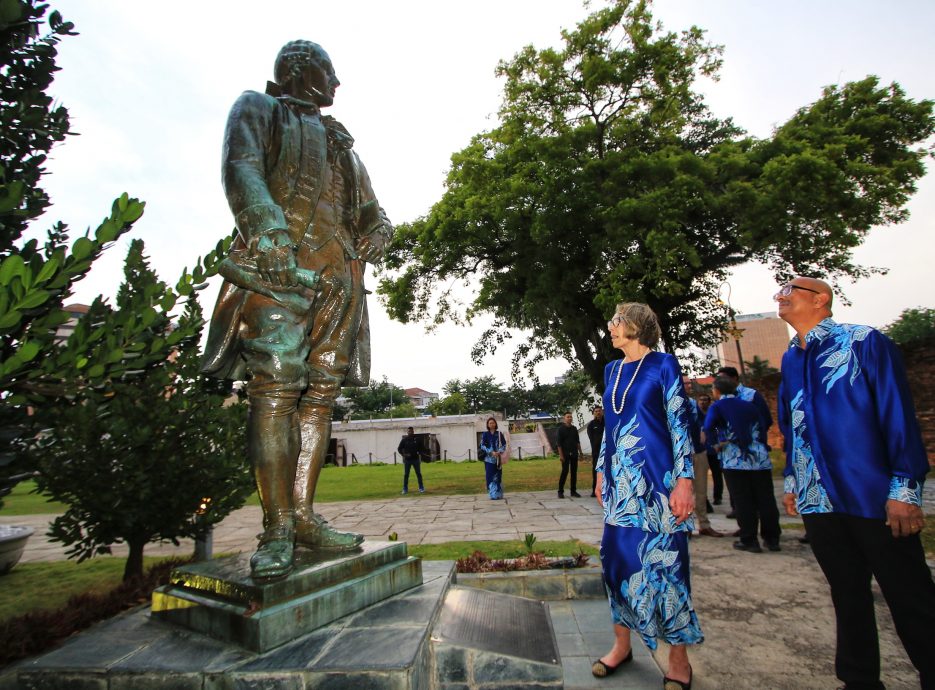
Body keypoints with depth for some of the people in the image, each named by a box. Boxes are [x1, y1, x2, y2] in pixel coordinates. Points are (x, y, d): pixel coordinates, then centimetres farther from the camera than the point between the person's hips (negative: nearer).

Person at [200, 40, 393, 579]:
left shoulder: (340, 139, 36)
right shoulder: (258, 107, 20)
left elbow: (367, 206, 29)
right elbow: (241, 168, -1)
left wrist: (379, 228, 5)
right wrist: (266, 223, -20)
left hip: (340, 272, 6)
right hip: (279, 263, -5)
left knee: (322, 390, -2)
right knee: (276, 388, -15)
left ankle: (304, 517, 3)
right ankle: (277, 531, -11)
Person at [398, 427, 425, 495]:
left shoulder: (417, 439, 2)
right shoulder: (404, 439, 0)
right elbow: (399, 448, 3)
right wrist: (404, 454, -12)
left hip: (416, 459, 0)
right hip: (407, 460, 0)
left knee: (419, 474, 4)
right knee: (406, 475, 4)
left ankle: (421, 488, 11)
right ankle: (405, 489, 12)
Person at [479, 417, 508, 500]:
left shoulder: (499, 434, 7)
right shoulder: (485, 434, 4)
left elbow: (504, 444, 5)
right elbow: (482, 446, -2)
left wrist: (500, 452, -14)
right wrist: (491, 452, -15)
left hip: (498, 458, 1)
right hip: (489, 458, -1)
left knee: (498, 476, 3)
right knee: (490, 476, -5)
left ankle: (499, 494, 11)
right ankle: (492, 495, -1)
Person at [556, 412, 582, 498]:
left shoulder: (574, 428, 10)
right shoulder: (561, 429, -3)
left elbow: (577, 441, 15)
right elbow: (559, 443, -7)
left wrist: (580, 451, 7)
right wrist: (561, 455, -13)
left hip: (574, 453, 5)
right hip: (565, 454, -5)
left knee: (574, 472, 6)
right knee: (565, 471, -6)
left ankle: (573, 491, 14)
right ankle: (560, 491, 2)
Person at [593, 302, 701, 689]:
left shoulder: (663, 365, -4)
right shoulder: (613, 370, 13)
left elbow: (680, 424, -8)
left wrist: (684, 480, -14)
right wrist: (602, 472, 16)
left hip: (656, 479, -6)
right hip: (620, 480, 6)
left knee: (664, 562, 2)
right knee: (617, 559, 10)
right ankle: (622, 645, 28)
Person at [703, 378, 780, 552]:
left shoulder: (717, 406, 2)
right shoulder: (749, 405, 16)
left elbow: (708, 428, -13)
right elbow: (763, 427, 13)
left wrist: (717, 444, 0)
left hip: (734, 461, -4)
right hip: (760, 459, 4)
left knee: (743, 503, 2)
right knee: (766, 500, 10)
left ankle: (749, 541, 7)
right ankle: (772, 539, 18)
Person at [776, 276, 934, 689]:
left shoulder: (865, 342, -6)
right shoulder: (790, 360, 11)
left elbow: (898, 415, -10)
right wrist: (791, 480, 17)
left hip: (873, 496, -5)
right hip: (817, 499, 6)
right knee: (847, 595, 17)